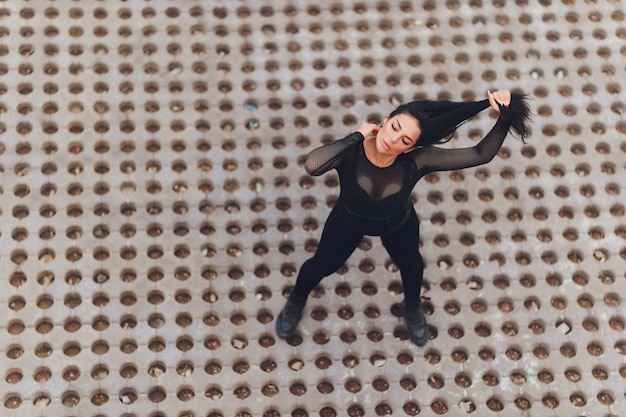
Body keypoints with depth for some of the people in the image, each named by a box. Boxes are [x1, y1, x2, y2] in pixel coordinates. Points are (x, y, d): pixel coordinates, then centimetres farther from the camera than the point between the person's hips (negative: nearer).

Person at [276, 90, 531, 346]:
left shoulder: (417, 161, -39)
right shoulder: (351, 152, -42)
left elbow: (481, 155, -35)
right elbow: (312, 165, -63)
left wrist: (504, 118, -50)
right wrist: (358, 136, -53)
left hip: (398, 226, 1)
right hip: (348, 222, -1)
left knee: (410, 264, 31)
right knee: (322, 265, 25)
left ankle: (412, 308, 67)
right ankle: (296, 301, 60)